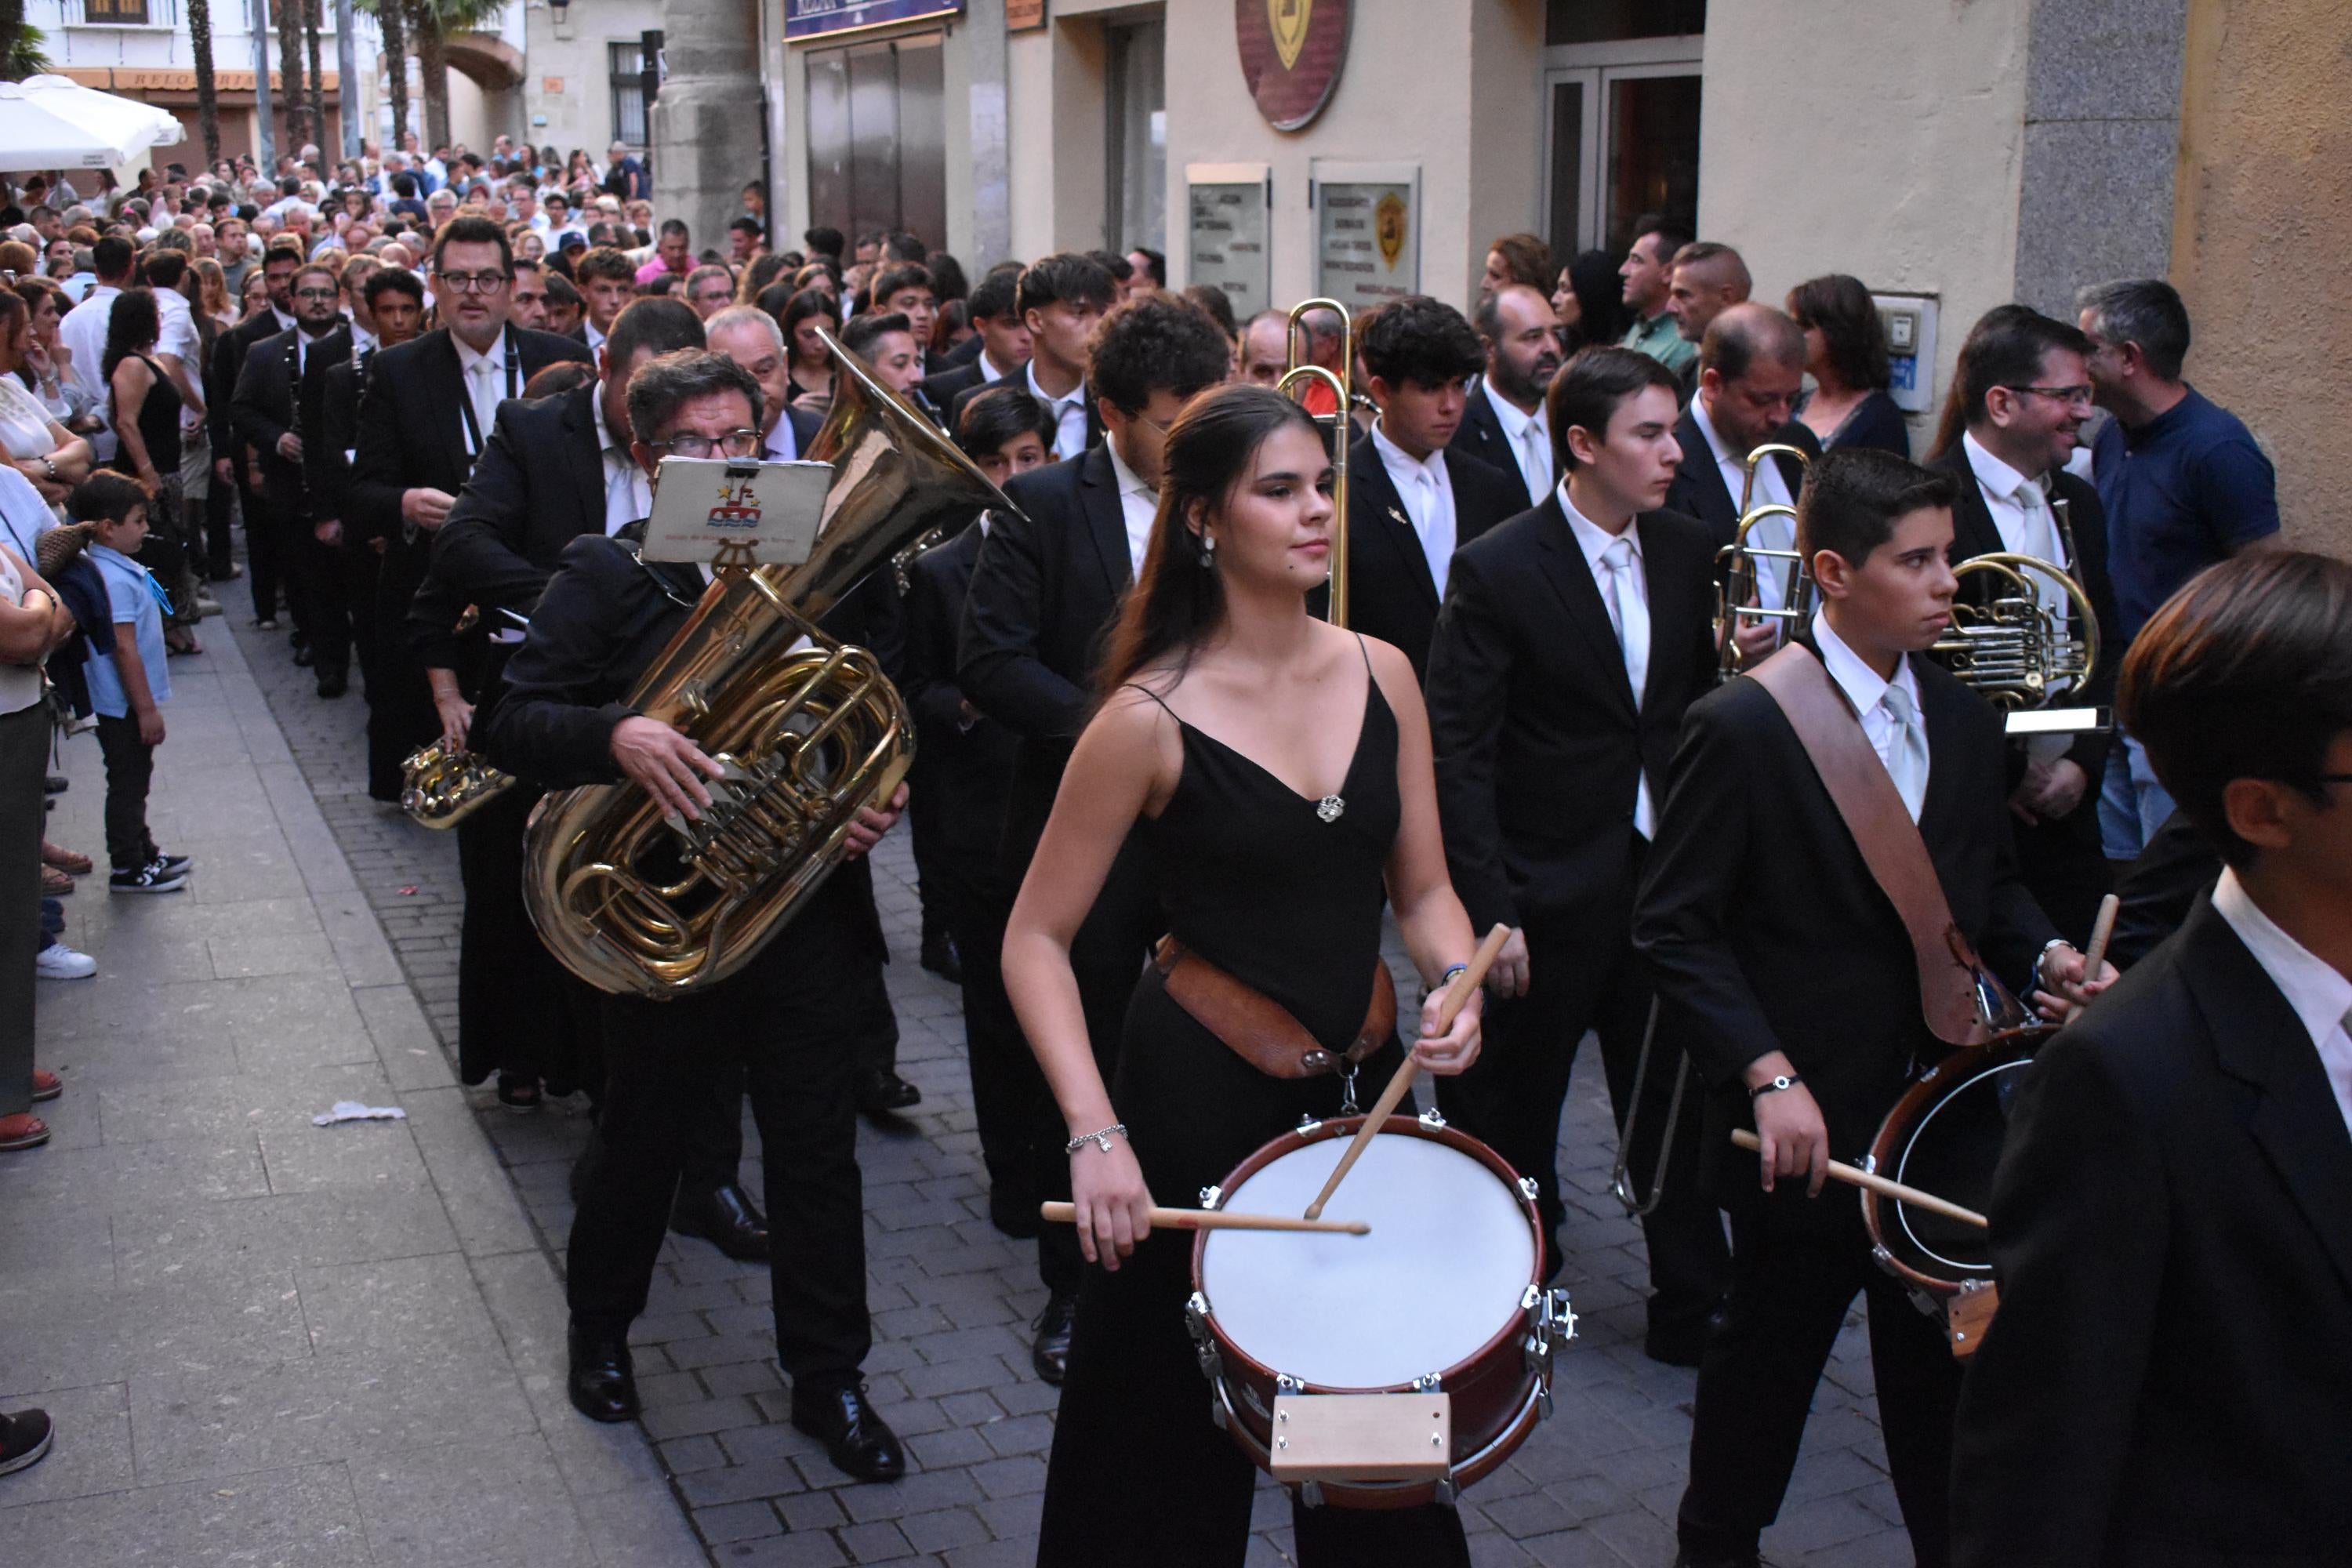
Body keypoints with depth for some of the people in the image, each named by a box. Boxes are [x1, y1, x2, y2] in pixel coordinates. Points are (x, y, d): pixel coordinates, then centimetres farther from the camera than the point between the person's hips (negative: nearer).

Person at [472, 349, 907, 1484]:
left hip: (802, 909, 2)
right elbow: (509, 722, -12)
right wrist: (613, 736, -30)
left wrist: (882, 803, -7)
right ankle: (600, 1330, 41)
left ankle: (827, 1377, 23)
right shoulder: (606, 575, -3)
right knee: (642, 1136, 16)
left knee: (816, 1147, 7)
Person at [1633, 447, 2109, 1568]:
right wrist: (1768, 1077, -21)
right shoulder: (1743, 726, -14)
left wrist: (2043, 955, -2)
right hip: (1808, 1123, -5)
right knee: (1771, 1351, 12)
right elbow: (1675, 929, -14)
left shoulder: (1962, 718, 7)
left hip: (1942, 1101, 6)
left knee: (1944, 1354, 14)